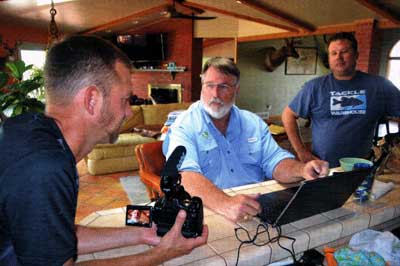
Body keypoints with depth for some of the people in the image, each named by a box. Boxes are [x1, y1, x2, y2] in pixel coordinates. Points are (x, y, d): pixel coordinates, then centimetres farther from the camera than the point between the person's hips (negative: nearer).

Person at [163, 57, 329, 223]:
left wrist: (302, 170, -18)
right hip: (208, 211, -4)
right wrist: (224, 203, -38)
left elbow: (275, 162, 5)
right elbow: (186, 175, -22)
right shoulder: (184, 126, -6)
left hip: (258, 209, 5)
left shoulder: (253, 123, 11)